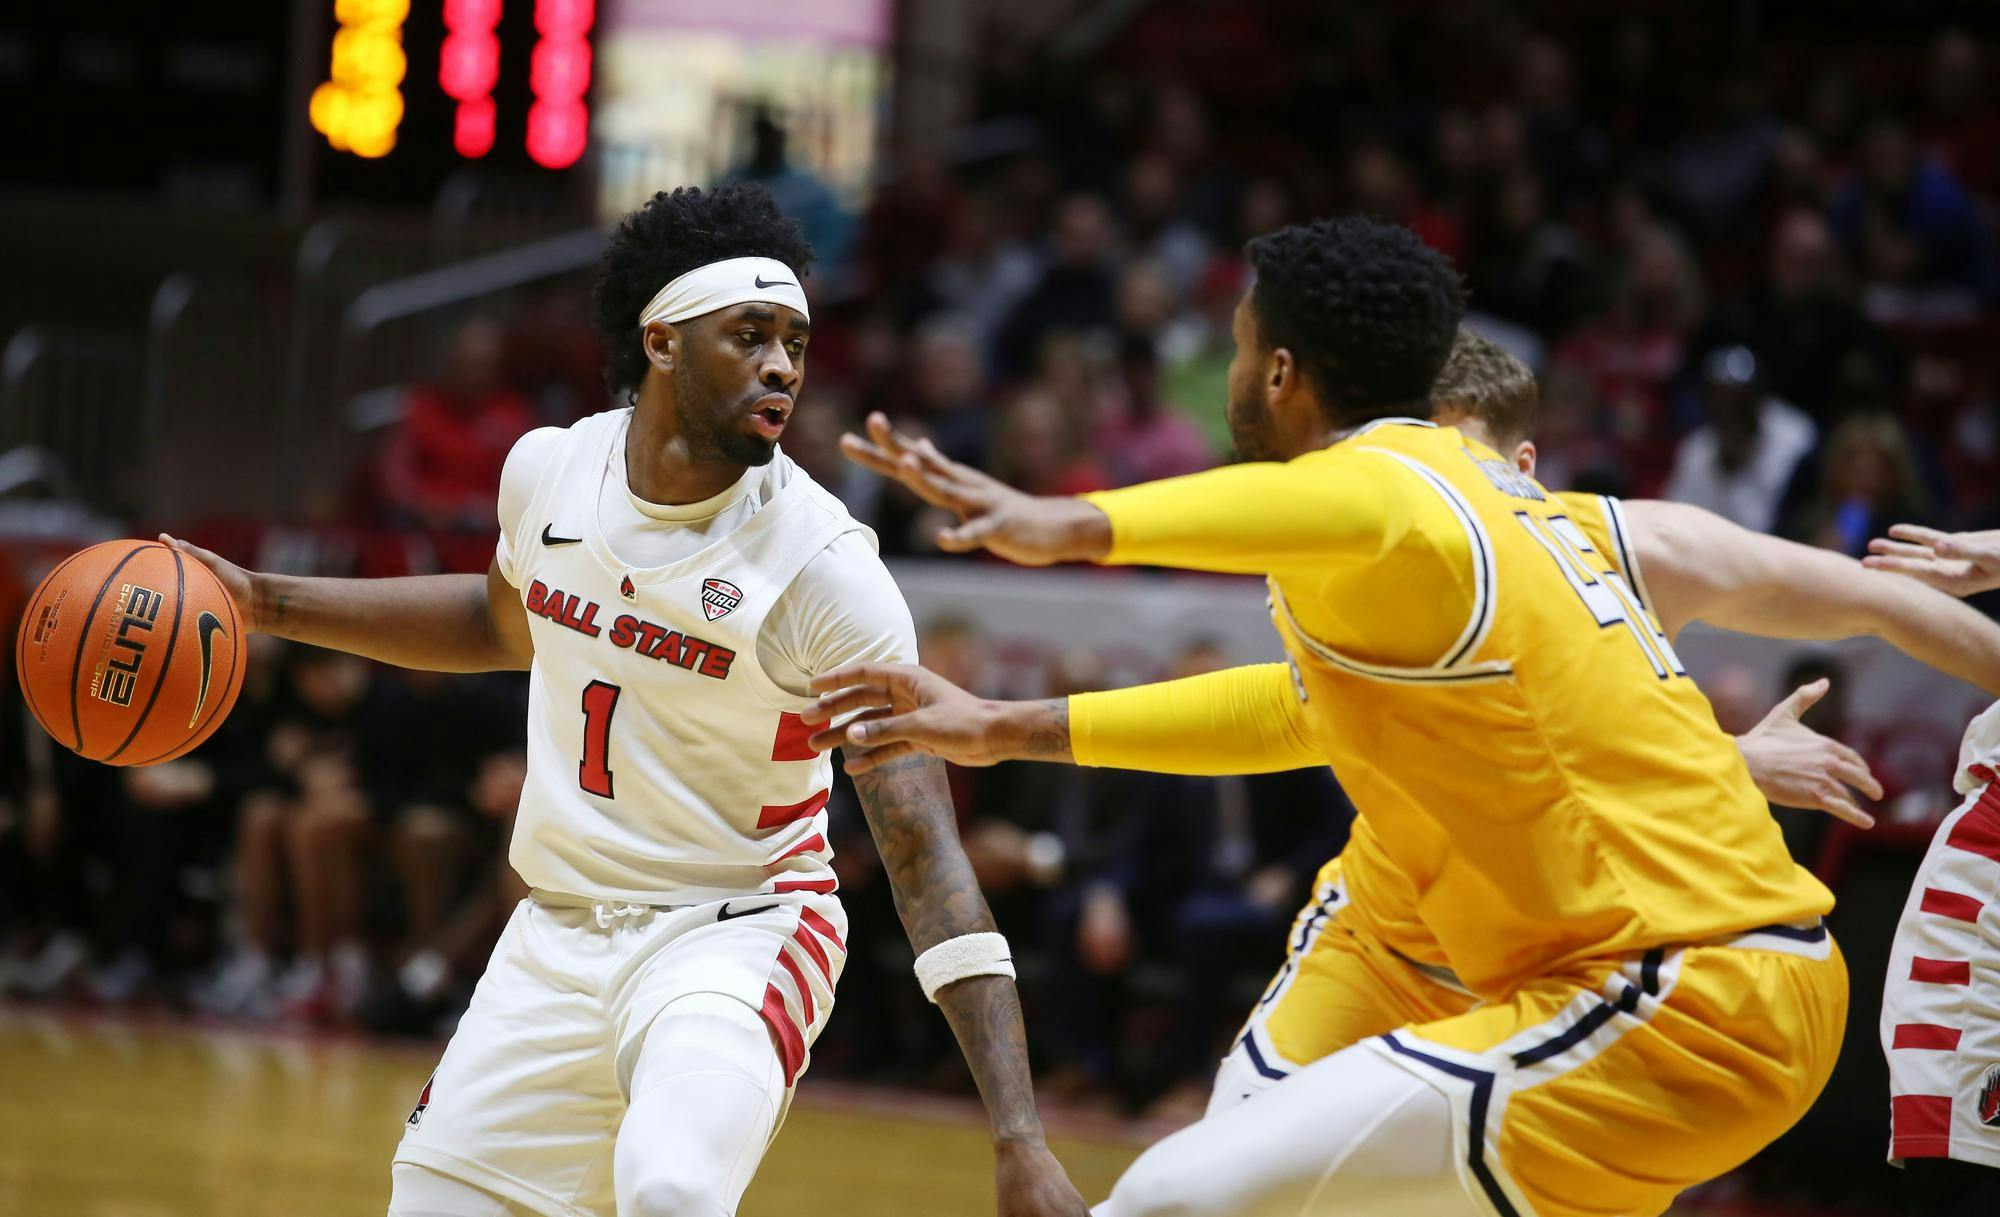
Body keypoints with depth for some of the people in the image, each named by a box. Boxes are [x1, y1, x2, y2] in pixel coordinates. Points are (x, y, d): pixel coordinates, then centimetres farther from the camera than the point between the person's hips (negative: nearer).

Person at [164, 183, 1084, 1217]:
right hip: (557, 937, 5)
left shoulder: (825, 567, -18)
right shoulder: (546, 470, -3)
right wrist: (267, 603, 17)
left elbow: (927, 855, -21)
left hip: (734, 937, -5)